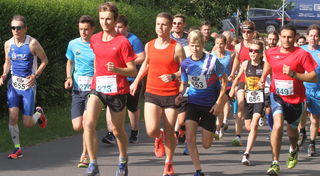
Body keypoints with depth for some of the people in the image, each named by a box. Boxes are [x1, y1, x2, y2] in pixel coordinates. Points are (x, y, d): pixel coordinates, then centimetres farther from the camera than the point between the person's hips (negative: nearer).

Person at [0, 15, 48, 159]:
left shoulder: (32, 43, -9)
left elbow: (44, 61, 0)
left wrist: (35, 75, -12)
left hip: (28, 84, -3)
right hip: (14, 84, 3)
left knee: (27, 124, -1)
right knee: (12, 116, -14)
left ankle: (38, 113, 34)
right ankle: (17, 149, -2)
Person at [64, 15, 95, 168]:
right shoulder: (73, 44, 5)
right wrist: (69, 78, 5)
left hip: (94, 89, -4)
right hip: (77, 89, 4)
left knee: (87, 119, -22)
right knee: (77, 126, -2)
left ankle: (85, 156, -10)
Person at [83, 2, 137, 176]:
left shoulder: (122, 42, -9)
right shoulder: (95, 39, 7)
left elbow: (133, 71, -10)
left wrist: (116, 69, -27)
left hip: (117, 90, -3)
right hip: (97, 88, 3)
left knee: (118, 130, 11)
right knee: (89, 124, -19)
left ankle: (123, 161, 37)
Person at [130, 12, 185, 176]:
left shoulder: (177, 48, -7)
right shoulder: (149, 45, 5)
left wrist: (173, 76, -22)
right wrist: (136, 81, 23)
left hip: (171, 95, -2)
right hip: (152, 93, 2)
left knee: (169, 133, 3)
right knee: (151, 130, -14)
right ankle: (159, 137, 24)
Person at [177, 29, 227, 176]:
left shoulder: (212, 61, -14)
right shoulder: (186, 63, -4)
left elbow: (224, 81, -6)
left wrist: (219, 102, -11)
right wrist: (180, 95, -13)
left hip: (210, 105, -2)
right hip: (193, 102, 2)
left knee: (206, 144, 3)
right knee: (190, 138, -16)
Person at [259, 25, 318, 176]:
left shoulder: (302, 54, -13)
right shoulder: (271, 53, -2)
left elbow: (314, 77, -16)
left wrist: (294, 74, -27)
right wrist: (263, 78, 9)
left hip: (295, 99, 0)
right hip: (277, 95, 0)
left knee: (292, 130, 18)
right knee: (278, 125, -23)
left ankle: (293, 149, 55)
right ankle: (275, 163, -19)